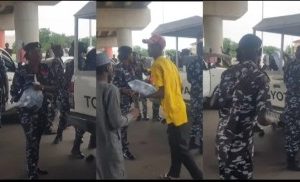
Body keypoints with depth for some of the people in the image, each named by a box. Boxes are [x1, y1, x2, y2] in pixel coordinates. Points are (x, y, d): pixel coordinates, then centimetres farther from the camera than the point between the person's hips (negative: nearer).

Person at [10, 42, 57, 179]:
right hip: (27, 111, -5)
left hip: (42, 109, 5)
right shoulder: (21, 71, -10)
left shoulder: (45, 68, 1)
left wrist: (42, 87, -21)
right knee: (31, 142, -5)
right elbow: (13, 92, -7)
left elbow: (54, 87, -3)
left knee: (37, 140, 15)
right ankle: (32, 174, 4)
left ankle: (34, 168, 30)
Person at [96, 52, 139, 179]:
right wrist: (132, 115, -2)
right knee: (115, 175, 9)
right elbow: (117, 122, -20)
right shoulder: (110, 89, -19)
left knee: (100, 174, 20)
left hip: (97, 142, 6)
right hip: (109, 143, -6)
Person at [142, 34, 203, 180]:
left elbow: (161, 93, -20)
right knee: (175, 146, 20)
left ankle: (198, 177, 5)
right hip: (179, 110, 9)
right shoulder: (170, 63, 12)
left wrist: (145, 95, -6)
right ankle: (173, 174, 33)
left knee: (181, 149, 0)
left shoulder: (157, 65, -14)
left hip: (174, 113, -9)